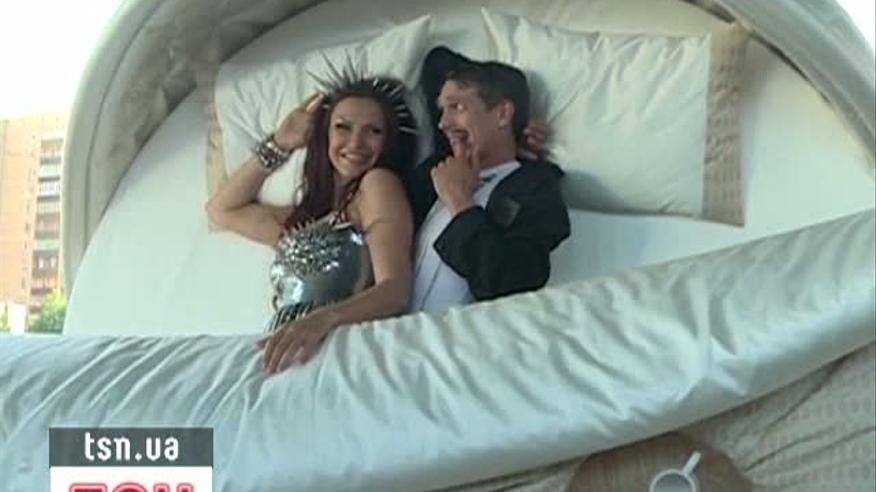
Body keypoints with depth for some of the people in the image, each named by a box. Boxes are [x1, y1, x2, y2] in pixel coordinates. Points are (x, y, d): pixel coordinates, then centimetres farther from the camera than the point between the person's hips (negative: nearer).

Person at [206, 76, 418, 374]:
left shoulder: (380, 183, 3)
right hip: (287, 354, 6)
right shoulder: (305, 218, 23)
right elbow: (221, 209, 37)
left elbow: (396, 290, -11)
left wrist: (324, 318, -30)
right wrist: (278, 145, 28)